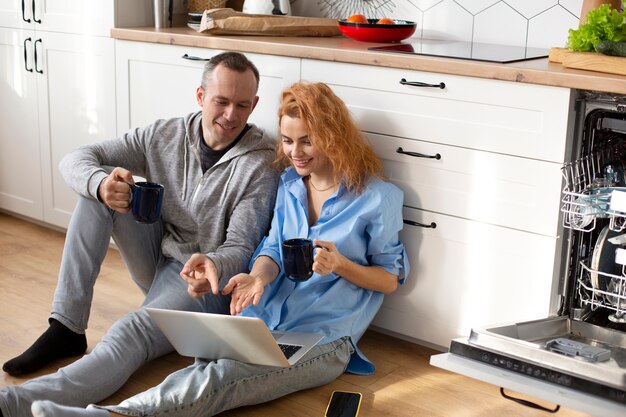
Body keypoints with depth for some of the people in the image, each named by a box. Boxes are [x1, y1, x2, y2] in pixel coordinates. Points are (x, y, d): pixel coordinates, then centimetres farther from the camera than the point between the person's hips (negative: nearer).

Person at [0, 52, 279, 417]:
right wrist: (100, 184, -29)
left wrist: (212, 264, -42)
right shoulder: (166, 136, -3)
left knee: (131, 333, -34)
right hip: (158, 260, 6)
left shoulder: (262, 164, -15)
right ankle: (66, 329, -16)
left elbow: (241, 249, -16)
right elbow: (76, 160, -3)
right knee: (96, 191, -13)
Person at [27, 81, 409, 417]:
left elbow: (392, 277, 4)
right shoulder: (290, 183, 15)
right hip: (263, 320, 6)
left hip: (321, 338, -5)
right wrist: (258, 277, -12)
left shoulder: (378, 197, -2)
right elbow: (274, 250, 11)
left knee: (217, 379, -33)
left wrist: (341, 265, -15)